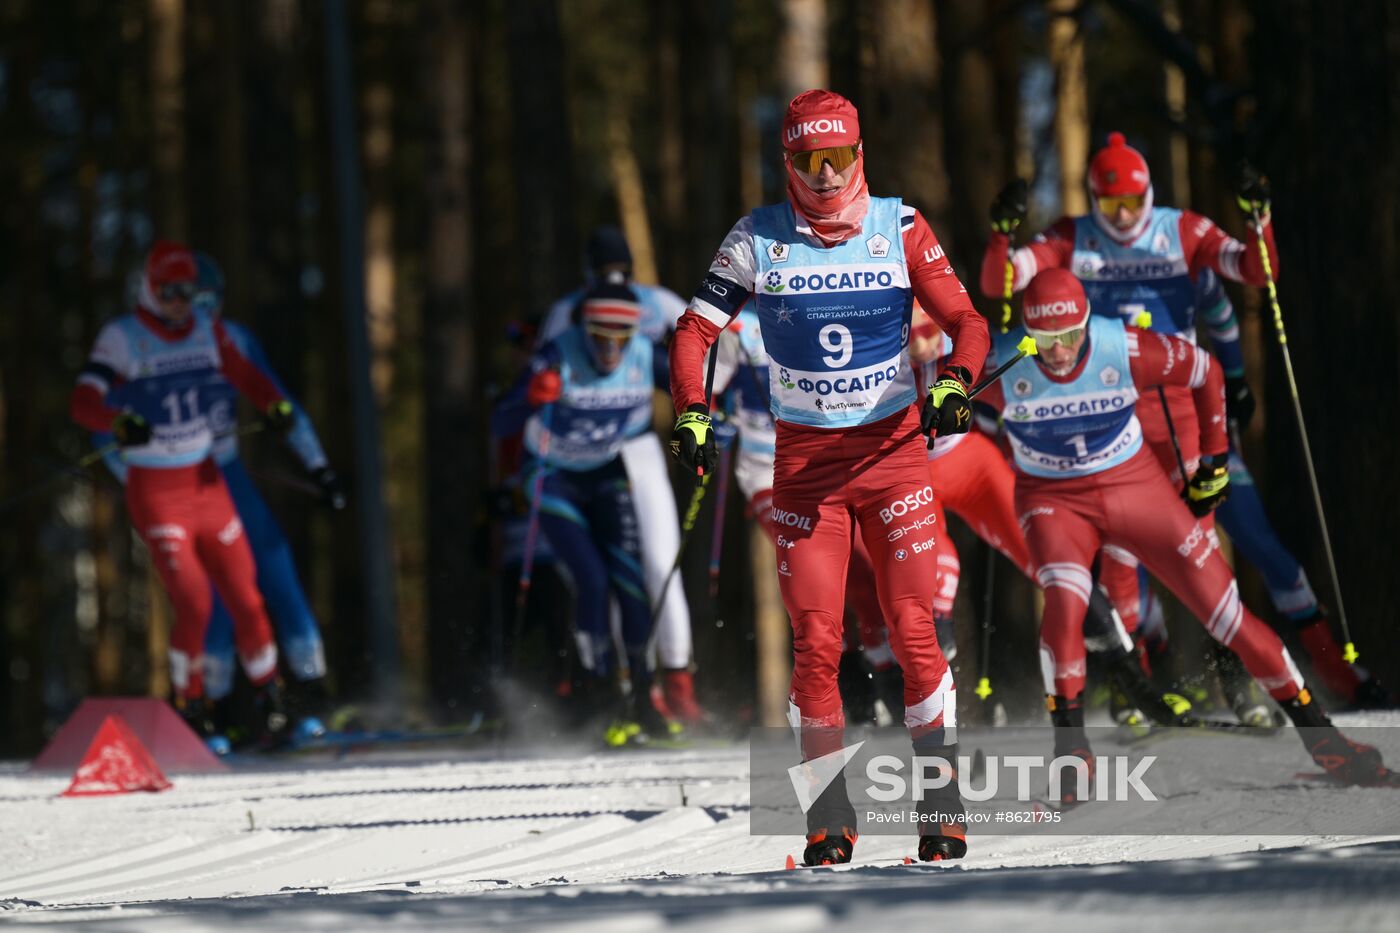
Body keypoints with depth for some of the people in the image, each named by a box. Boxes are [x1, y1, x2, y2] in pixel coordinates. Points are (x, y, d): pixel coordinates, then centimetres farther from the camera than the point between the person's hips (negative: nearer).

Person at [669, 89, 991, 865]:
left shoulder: (897, 227, -2)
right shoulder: (759, 239, -1)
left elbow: (966, 321, -1)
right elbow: (695, 332, 1)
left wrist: (954, 385, -21)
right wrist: (692, 415, -15)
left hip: (894, 448, 0)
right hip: (804, 460, 1)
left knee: (913, 632, -7)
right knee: (816, 643, -5)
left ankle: (941, 807, 0)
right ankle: (829, 816, 4)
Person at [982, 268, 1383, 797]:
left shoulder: (1126, 351, -22)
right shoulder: (1001, 367, -23)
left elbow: (1205, 372, -2)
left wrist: (1214, 461, 4)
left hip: (1135, 485, 1)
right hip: (1052, 498, -1)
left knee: (1220, 605, -2)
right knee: (1064, 601, -30)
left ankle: (1314, 729, 12)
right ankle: (1070, 747, -13)